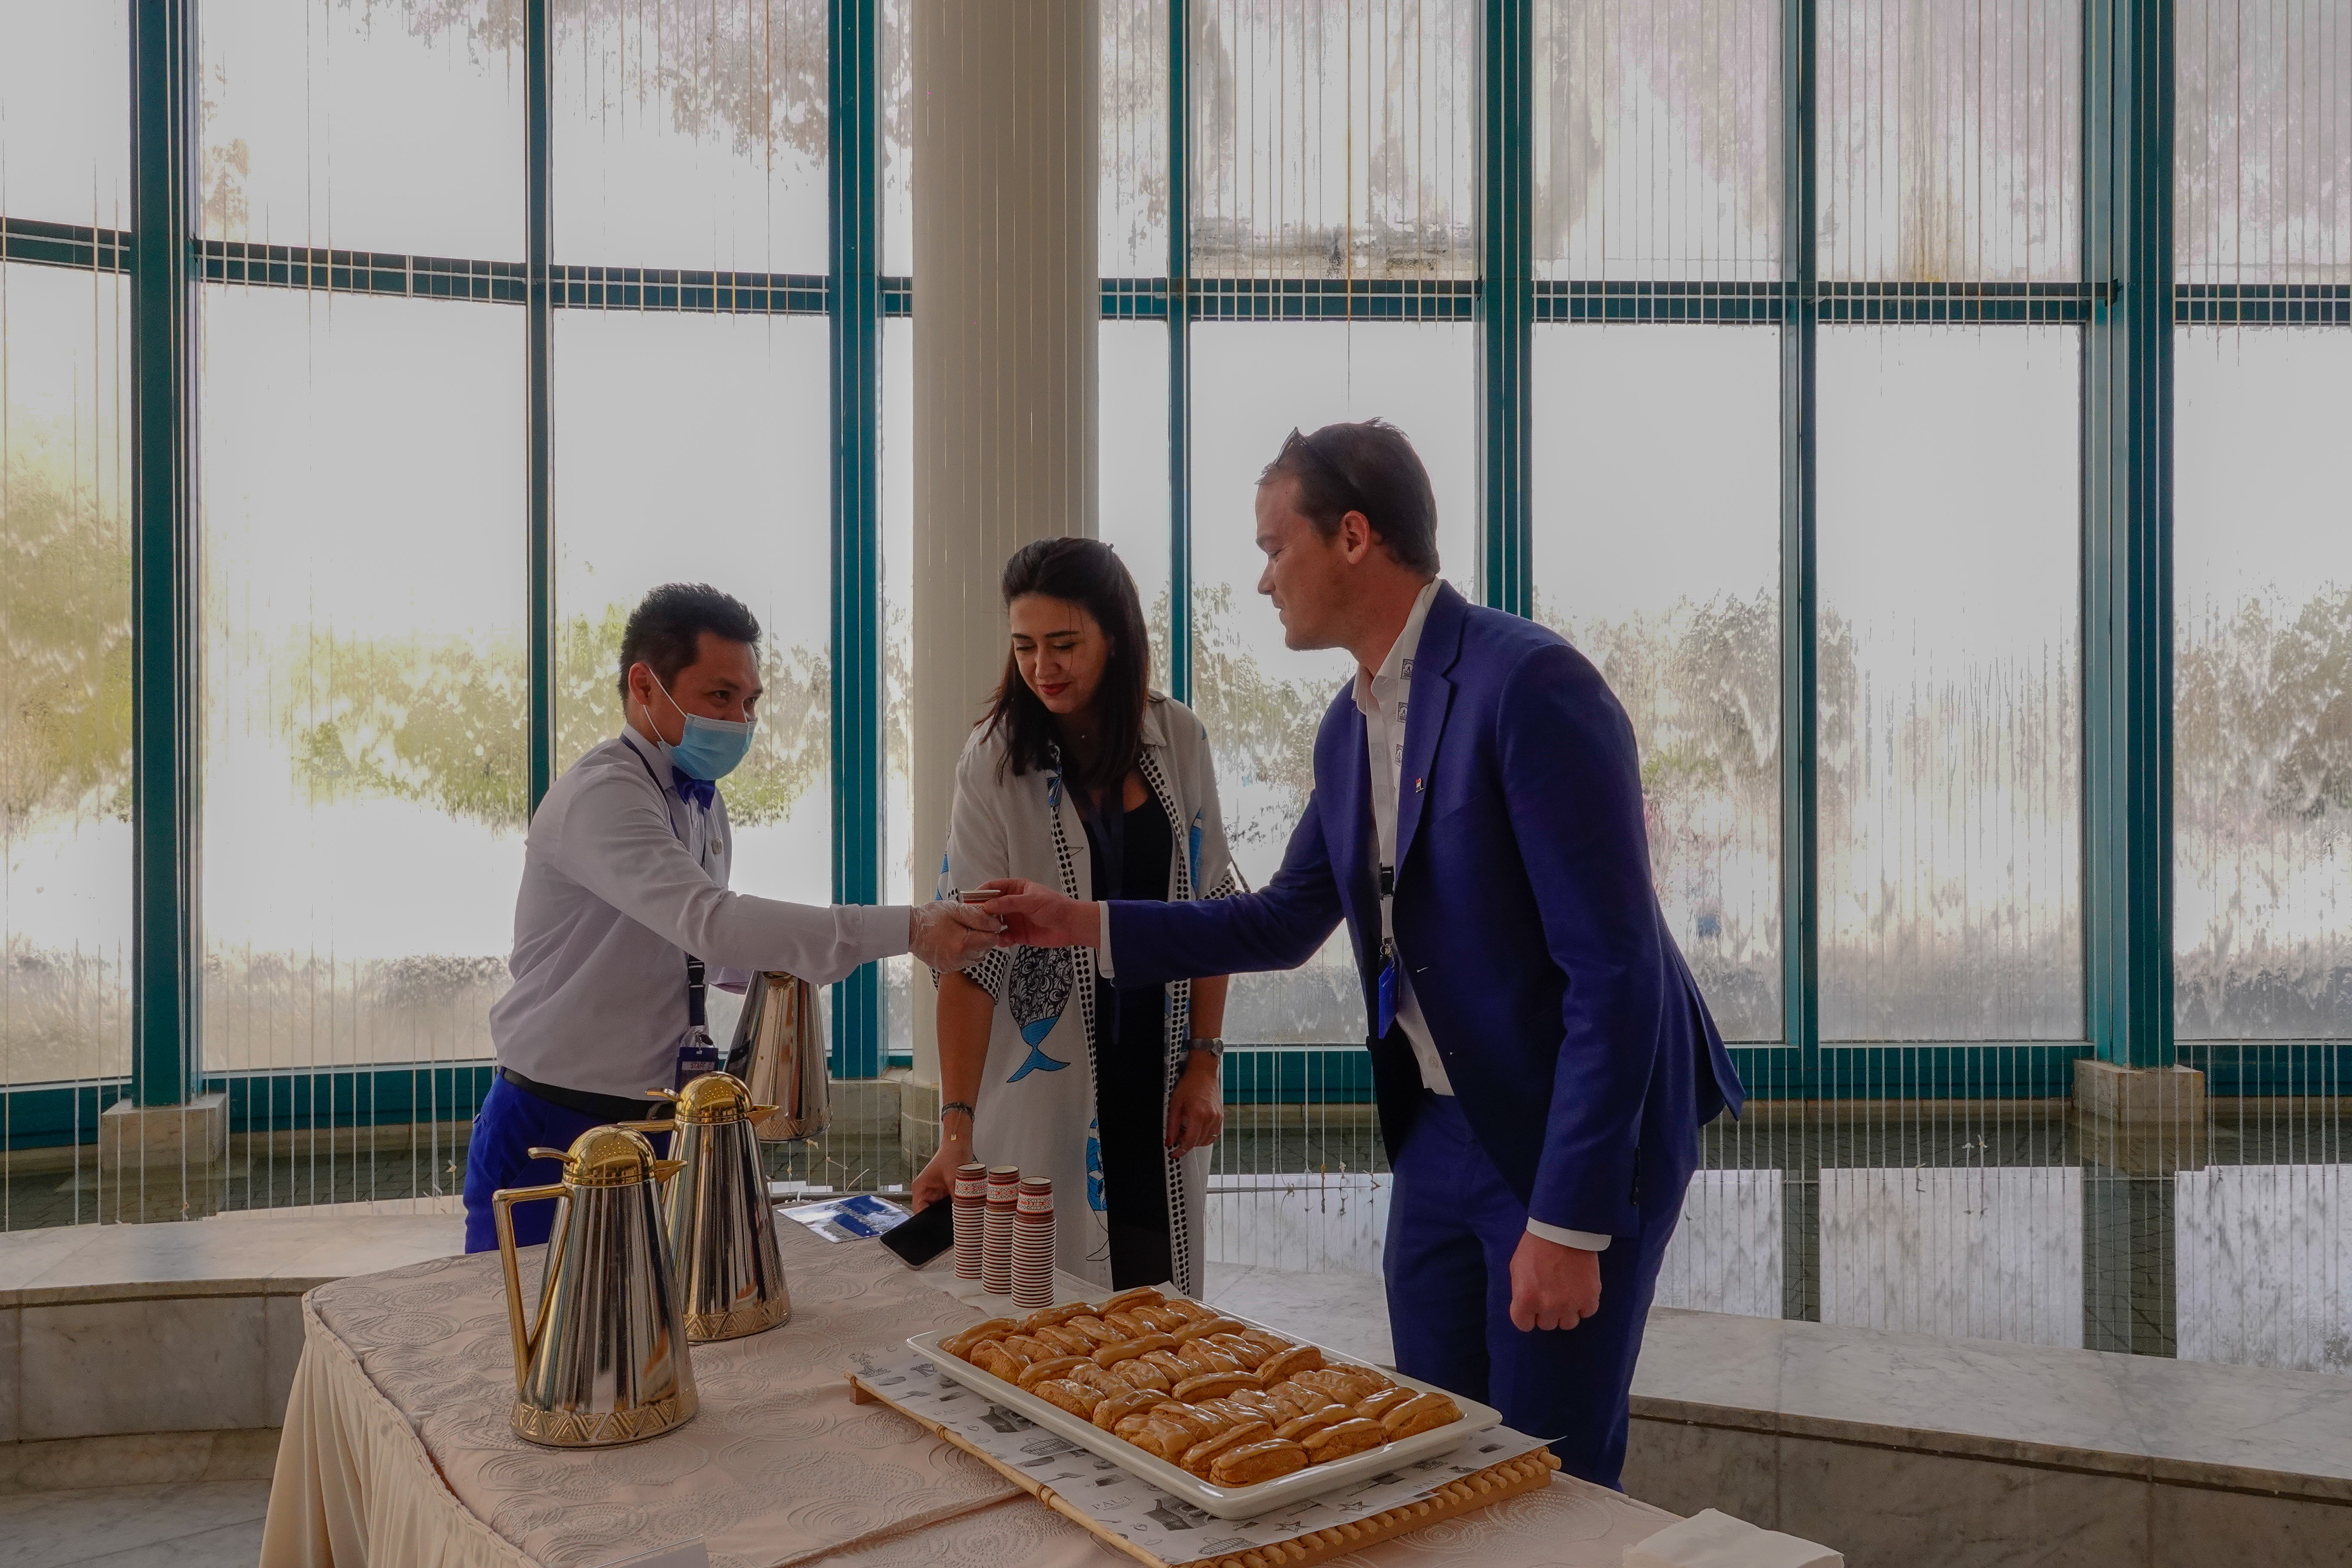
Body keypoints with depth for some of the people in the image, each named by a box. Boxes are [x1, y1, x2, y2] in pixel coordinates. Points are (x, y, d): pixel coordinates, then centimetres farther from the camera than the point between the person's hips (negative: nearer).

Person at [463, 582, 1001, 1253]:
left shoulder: (703, 800, 7)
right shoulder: (600, 794, -20)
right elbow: (710, 921, -35)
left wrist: (768, 963, -4)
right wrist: (908, 929, -40)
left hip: (653, 1125, 7)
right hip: (553, 1130, -7)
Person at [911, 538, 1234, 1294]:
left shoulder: (1179, 740, -2)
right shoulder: (994, 762, -10)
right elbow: (969, 952, -14)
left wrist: (1204, 1062, -1)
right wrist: (956, 1128, -21)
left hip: (1161, 1082, 3)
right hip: (1046, 1085, -2)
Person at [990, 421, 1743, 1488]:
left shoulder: (1530, 685, -21)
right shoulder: (1349, 727, 5)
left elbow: (1614, 968, -23)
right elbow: (1283, 924, 15)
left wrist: (1569, 1223, -22)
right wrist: (1086, 923, 9)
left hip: (1576, 1140, -7)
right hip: (1436, 1133, 8)